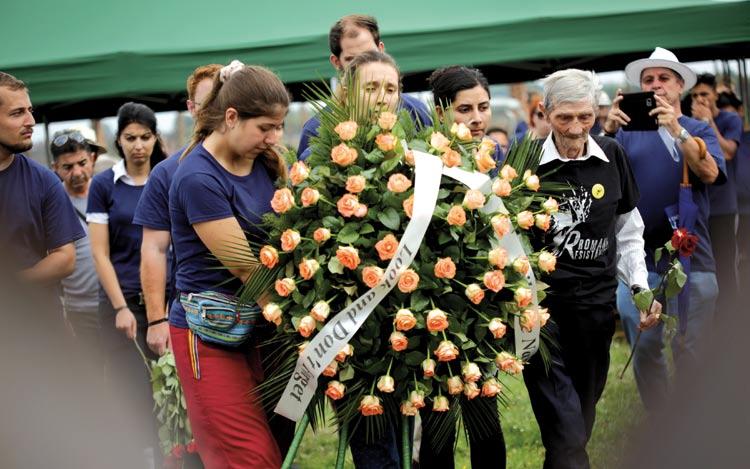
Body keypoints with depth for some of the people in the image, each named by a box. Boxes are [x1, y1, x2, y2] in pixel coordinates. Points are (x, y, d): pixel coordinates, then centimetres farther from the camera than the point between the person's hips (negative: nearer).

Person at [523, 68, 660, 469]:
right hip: (542, 303, -4)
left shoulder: (612, 156, 2)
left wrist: (640, 286, 2)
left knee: (584, 409, 16)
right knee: (563, 426, -10)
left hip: (598, 301, 4)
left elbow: (629, 231, 12)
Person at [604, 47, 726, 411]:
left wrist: (676, 130, -28)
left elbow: (710, 173, -15)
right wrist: (608, 129, -23)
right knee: (644, 349, 7)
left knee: (690, 351, -1)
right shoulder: (629, 132, 9)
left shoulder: (698, 130, 4)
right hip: (637, 258, 2)